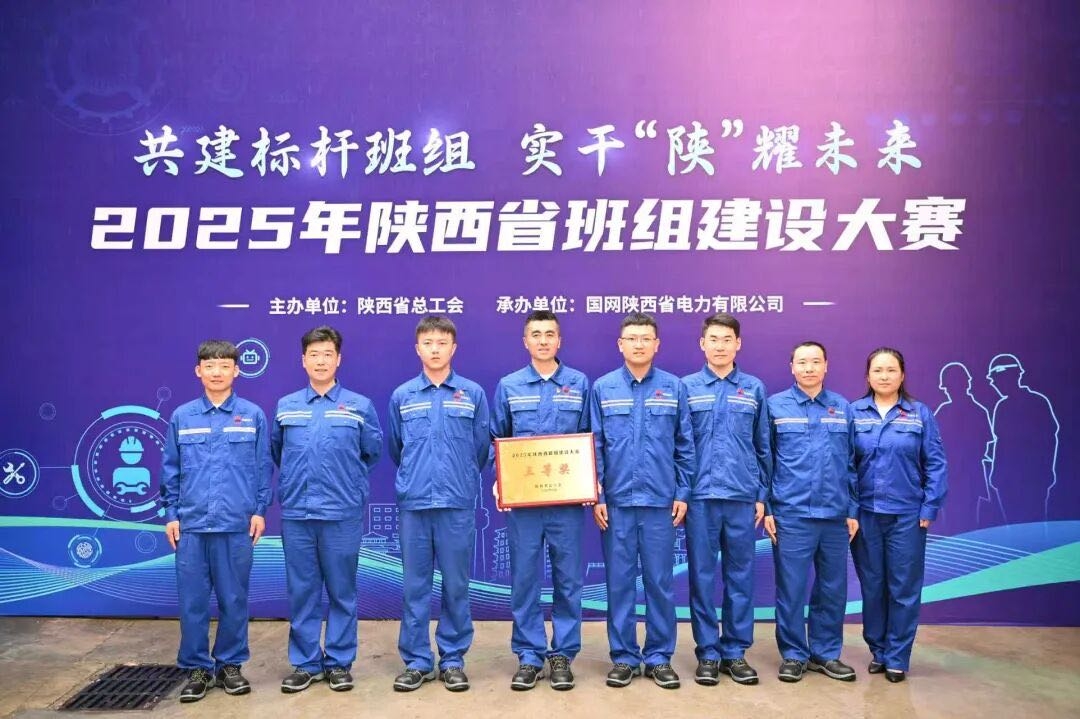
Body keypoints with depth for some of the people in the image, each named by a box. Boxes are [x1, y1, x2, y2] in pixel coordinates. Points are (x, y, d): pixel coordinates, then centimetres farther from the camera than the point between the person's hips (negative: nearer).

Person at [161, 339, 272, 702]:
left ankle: (230, 664, 23)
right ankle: (197, 668, 21)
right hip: (191, 523, 1)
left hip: (237, 524, -1)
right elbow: (170, 469, 8)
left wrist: (260, 510, 1)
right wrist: (171, 514, 4)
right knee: (192, 600, 6)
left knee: (234, 599, 8)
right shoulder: (182, 417, 5)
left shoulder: (253, 415, 2)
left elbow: (263, 467, 4)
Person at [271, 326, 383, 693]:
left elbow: (373, 452, 10)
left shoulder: (360, 406, 1)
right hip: (296, 513, 2)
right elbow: (276, 454, 19)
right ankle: (305, 662, 23)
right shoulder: (285, 407, 7)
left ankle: (340, 662, 20)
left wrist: (346, 476, 7)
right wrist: (293, 481, 13)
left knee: (342, 591, 7)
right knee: (301, 591, 9)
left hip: (343, 514, -2)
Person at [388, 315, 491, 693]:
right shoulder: (401, 396, 5)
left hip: (458, 503, -1)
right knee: (415, 586, 8)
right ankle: (417, 661, 19)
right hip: (413, 503, 1)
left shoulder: (473, 394, 2)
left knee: (456, 585, 7)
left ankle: (453, 660, 19)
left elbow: (482, 448, 8)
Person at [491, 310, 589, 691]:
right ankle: (528, 656, 18)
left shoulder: (580, 384, 5)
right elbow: (497, 441, 9)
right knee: (524, 578, 6)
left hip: (567, 498, 0)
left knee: (568, 578, 6)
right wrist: (499, 480, -6)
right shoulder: (508, 386, 5)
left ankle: (562, 654, 20)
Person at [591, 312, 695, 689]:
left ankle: (659, 657, 20)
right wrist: (595, 496, -3)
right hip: (616, 501, 0)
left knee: (660, 582, 7)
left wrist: (683, 493, 1)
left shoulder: (674, 388, 3)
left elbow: (685, 446, 5)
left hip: (660, 501, 0)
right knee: (619, 581, 7)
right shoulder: (602, 388, 2)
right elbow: (593, 447, 2)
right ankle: (624, 657, 19)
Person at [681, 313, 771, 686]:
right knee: (702, 576, 5)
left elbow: (764, 447, 9)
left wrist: (763, 495, 5)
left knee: (740, 576, 8)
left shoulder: (754, 389, 7)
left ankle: (736, 651, 20)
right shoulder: (686, 388, 2)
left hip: (743, 497, 1)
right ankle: (708, 653, 17)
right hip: (700, 497, -1)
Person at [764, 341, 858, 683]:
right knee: (791, 589, 3)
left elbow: (851, 463, 10)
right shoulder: (776, 406, 0)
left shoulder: (843, 408, 8)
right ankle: (793, 655, 18)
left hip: (835, 515, 3)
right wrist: (766, 509, -4)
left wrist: (853, 510, 6)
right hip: (791, 515, -3)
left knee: (833, 588, 11)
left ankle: (826, 653, 26)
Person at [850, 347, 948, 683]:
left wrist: (929, 509, -6)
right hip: (865, 513, 1)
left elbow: (935, 464, 0)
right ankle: (878, 651, 26)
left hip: (906, 514, -1)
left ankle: (897, 658, 18)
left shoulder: (920, 414, 0)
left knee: (904, 589, 5)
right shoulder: (853, 413, 1)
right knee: (872, 587, 11)